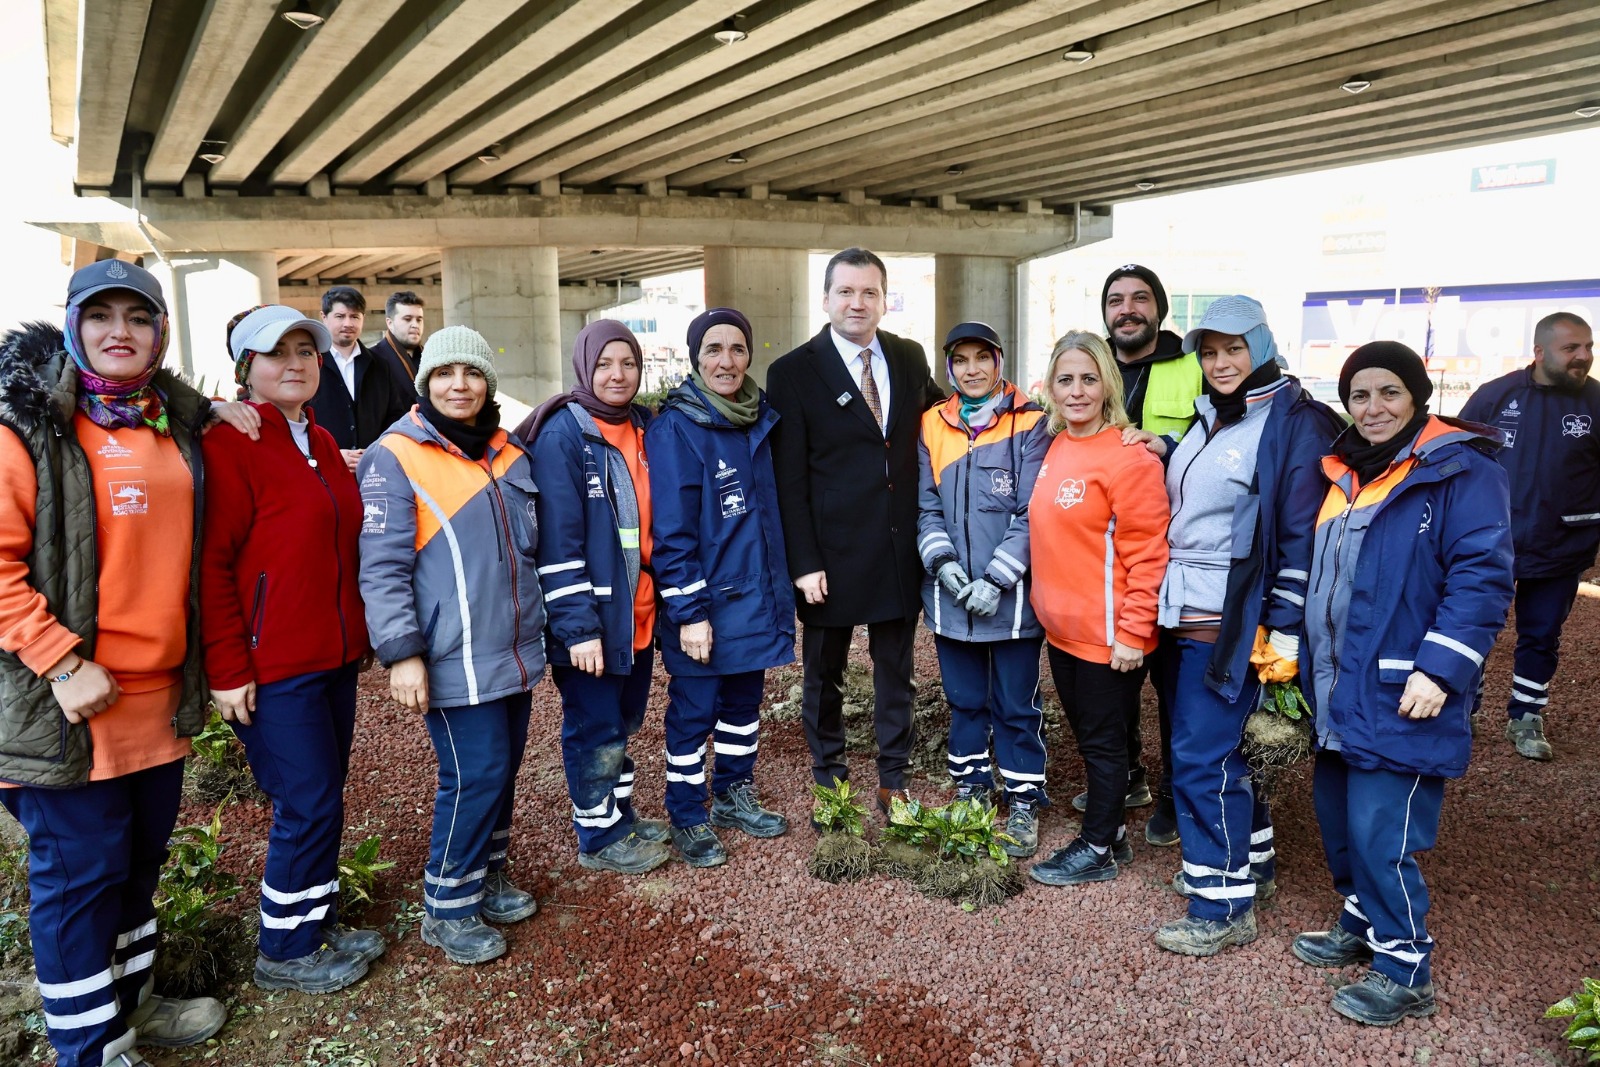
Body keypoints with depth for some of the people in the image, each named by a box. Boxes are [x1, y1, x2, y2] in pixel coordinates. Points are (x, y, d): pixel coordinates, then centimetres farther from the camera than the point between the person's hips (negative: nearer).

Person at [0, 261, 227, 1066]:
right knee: (79, 871, 5)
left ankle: (131, 999, 38)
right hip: (72, 701, -6)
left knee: (142, 855, 19)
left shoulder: (176, 425, 10)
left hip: (162, 693, 7)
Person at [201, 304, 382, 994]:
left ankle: (319, 923, 32)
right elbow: (211, 565, -16)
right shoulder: (229, 445, -12)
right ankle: (285, 952, 19)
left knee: (324, 800, 15)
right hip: (273, 666, -8)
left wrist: (361, 632, 20)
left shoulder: (320, 443, 13)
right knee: (309, 804, 0)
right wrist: (228, 671, -17)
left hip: (334, 655, 8)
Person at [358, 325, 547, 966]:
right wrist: (402, 654, -17)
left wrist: (541, 628, 20)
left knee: (504, 767, 13)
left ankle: (488, 875, 32)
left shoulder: (509, 454, 11)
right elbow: (382, 568, -13)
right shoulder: (395, 456, -8)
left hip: (514, 650, 7)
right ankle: (448, 908, 12)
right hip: (453, 659, -6)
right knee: (475, 774, -6)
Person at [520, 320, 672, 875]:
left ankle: (620, 816, 36)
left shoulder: (644, 427, 8)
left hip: (638, 610, 7)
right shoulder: (562, 434, -14)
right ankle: (598, 836, 23)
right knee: (594, 728, 6)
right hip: (591, 615, -7)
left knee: (624, 722, 19)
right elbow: (558, 539, -18)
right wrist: (578, 626, -20)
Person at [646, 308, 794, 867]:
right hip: (705, 602, -6)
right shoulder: (676, 427, -14)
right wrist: (690, 611, -19)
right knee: (694, 710, 6)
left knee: (744, 699, 18)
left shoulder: (759, 418, 7)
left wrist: (780, 584, 14)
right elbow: (670, 529, -17)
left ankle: (734, 796, 36)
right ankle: (687, 817, 23)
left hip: (755, 594, 7)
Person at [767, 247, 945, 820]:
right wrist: (804, 563, -13)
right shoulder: (793, 372, -8)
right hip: (832, 552, -3)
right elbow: (789, 479, -10)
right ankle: (829, 779, 30)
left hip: (901, 550, 4)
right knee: (824, 673, 12)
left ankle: (893, 782, 29)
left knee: (895, 670, 14)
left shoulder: (910, 358, 4)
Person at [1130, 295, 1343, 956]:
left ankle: (1223, 907, 9)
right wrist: (1167, 453, 8)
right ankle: (1251, 862, 35)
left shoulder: (1294, 423, -10)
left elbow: (1302, 534, -13)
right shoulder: (1207, 417, 13)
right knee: (1211, 748, 16)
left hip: (1232, 622, -8)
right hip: (1184, 614, 8)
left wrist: (1286, 629, -16)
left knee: (1200, 760, -5)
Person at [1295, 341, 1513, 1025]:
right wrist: (1304, 654, 18)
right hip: (1337, 692, 8)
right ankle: (1360, 926, 37)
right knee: (1336, 815, 17)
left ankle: (1405, 972, 14)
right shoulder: (1348, 472, 14)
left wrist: (1441, 670, -23)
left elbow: (1482, 578, -17)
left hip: (1400, 697, -8)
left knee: (1380, 834, -4)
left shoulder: (1460, 470, -10)